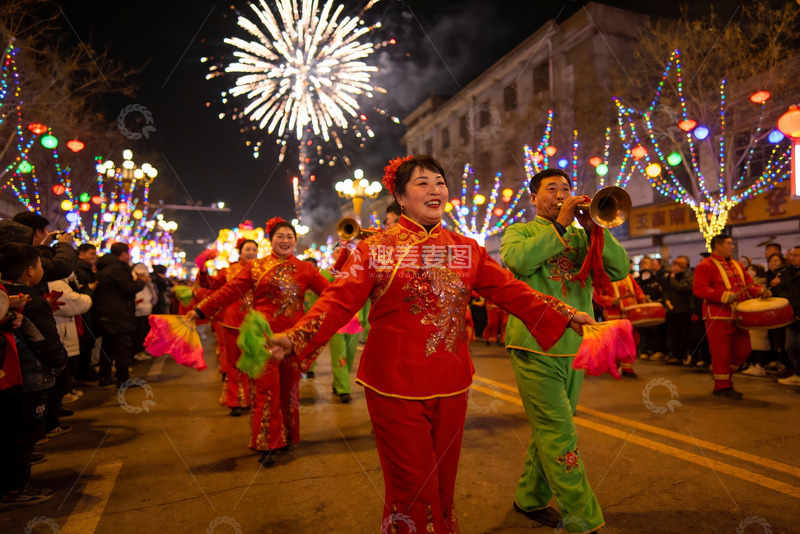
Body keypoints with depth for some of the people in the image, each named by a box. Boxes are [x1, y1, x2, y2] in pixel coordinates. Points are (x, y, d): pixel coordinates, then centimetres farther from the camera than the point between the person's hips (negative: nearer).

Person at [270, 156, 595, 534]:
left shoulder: (467, 250, 7)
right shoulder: (376, 248, -4)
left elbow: (510, 290, 3)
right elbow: (339, 300, -13)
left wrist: (565, 315, -4)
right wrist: (297, 338, -28)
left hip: (451, 386, 4)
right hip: (395, 387, -3)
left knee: (443, 483, 19)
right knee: (412, 489, 7)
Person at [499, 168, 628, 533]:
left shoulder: (581, 235, 14)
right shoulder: (520, 231, 3)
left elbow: (620, 269, 1)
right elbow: (518, 259, -21)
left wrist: (592, 227, -9)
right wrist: (560, 224, -15)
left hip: (574, 348, 5)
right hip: (535, 349, -5)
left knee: (550, 432, 15)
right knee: (560, 437, -4)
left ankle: (530, 499, 32)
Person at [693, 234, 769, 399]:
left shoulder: (736, 265, 18)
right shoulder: (705, 266, -8)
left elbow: (748, 283, 21)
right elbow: (699, 289, -17)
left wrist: (760, 291, 0)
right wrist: (724, 296, -25)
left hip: (738, 316, 8)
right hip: (718, 316, -8)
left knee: (743, 351, 13)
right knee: (721, 352, -2)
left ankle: (723, 373, 31)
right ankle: (722, 386, 10)